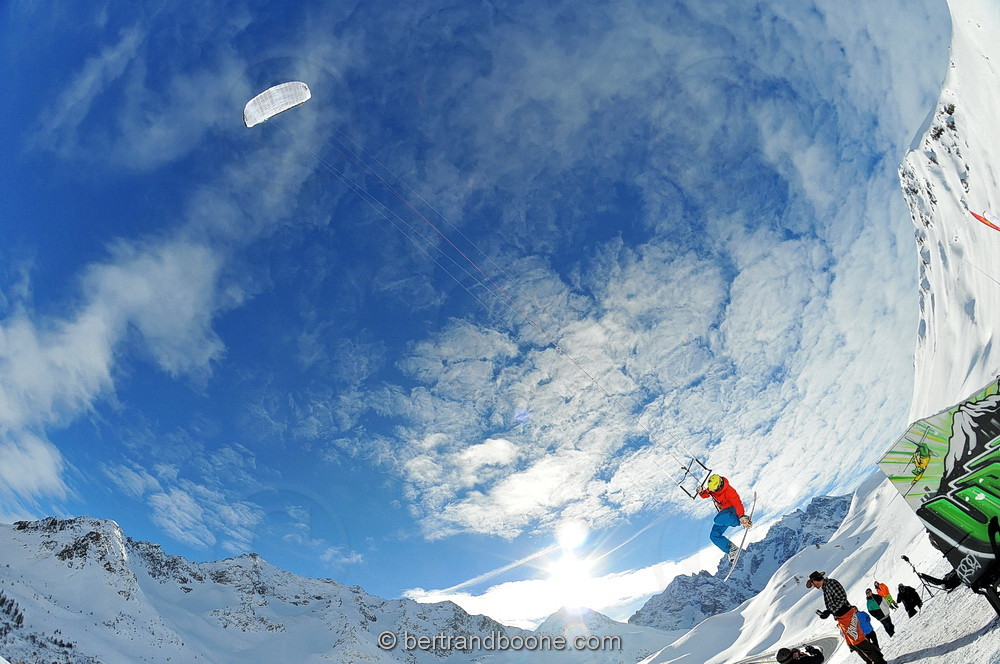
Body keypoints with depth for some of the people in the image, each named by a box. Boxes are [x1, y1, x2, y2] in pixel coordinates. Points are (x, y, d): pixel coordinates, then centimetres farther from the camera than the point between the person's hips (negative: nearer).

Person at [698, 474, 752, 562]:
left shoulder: (729, 491, -27)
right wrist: (701, 492, -15)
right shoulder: (711, 488, -7)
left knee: (717, 520, -39)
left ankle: (744, 521, -22)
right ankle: (732, 550, 4)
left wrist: (742, 517, -48)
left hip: (732, 510, -7)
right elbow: (705, 495, 10)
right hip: (723, 513, 7)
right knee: (714, 536, -4)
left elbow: (737, 503, -34)